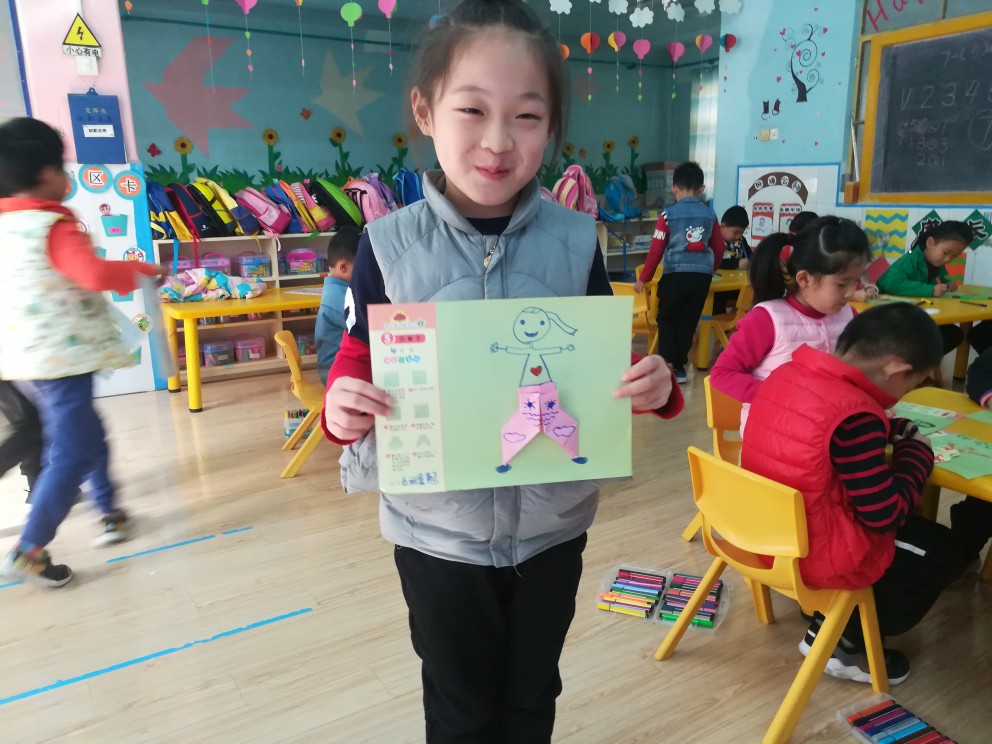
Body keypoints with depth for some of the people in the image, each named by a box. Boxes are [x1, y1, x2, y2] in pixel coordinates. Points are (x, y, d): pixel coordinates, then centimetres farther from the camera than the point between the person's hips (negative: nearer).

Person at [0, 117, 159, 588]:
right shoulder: (51, 226, -16)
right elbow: (95, 273, -31)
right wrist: (135, 268, -14)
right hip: (61, 356, -10)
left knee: (80, 436, 21)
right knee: (73, 452, -3)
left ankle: (109, 513, 32)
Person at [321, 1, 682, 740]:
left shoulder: (576, 239, -8)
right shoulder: (389, 243, -11)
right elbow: (360, 360, -2)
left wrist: (653, 387, -20)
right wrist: (342, 405, -24)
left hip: (552, 520, 2)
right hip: (438, 525, -1)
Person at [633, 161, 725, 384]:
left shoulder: (669, 214, -2)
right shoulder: (710, 214, 8)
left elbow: (656, 249, -2)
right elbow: (719, 248, 14)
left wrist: (643, 278, 7)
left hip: (675, 275, -3)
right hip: (702, 277, 3)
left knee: (667, 320, 12)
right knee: (688, 322, 12)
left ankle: (667, 364, 2)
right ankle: (679, 367, 15)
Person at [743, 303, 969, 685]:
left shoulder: (785, 373, -2)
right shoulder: (854, 413, -26)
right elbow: (886, 515, -17)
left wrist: (891, 430, 9)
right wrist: (916, 450, -3)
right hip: (815, 556, -8)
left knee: (917, 530, 29)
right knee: (944, 551, 16)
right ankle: (847, 644, 19)